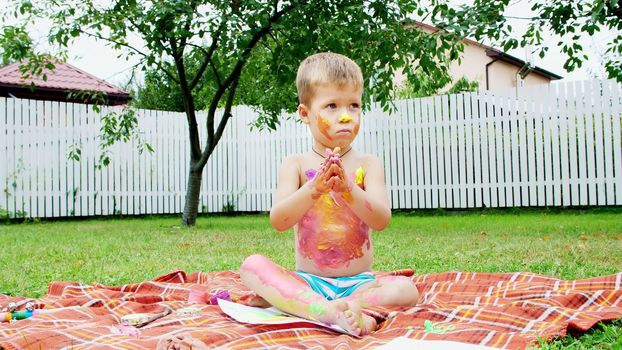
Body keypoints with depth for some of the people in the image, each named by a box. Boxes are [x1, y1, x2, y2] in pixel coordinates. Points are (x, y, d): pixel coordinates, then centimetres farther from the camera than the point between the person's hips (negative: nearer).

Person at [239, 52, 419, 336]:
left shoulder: (367, 164, 1)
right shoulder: (296, 165, 1)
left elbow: (381, 220, -13)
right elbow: (279, 221, -13)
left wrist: (347, 188, -30)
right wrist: (314, 188, -30)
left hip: (358, 282, 0)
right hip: (307, 281, 0)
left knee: (406, 289, -27)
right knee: (253, 265, -25)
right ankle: (331, 311, -39)